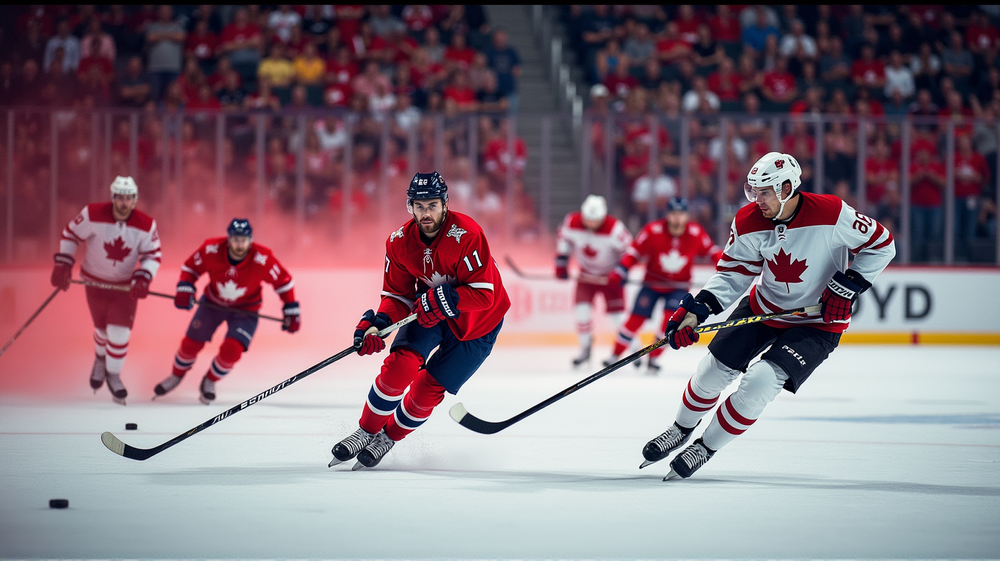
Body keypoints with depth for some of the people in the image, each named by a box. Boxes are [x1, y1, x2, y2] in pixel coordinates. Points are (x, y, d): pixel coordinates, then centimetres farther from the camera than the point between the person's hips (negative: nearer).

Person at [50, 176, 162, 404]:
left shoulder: (146, 225, -19)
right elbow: (70, 234, -7)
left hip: (126, 284, 0)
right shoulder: (93, 215, -22)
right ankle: (101, 358, 45)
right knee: (103, 328, 10)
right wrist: (62, 265, -12)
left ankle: (113, 375, 15)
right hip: (96, 281, 0)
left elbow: (153, 256, -9)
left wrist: (143, 279, -25)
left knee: (120, 331, -8)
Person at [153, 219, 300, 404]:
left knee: (231, 350, -18)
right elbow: (191, 267, -7)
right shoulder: (211, 250, -26)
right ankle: (177, 375, 34)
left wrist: (291, 311, -11)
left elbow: (283, 281, -14)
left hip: (245, 309, -2)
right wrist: (184, 289, -22)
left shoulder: (262, 259, -29)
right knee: (191, 342, 2)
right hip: (213, 302, 2)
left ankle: (210, 382, 13)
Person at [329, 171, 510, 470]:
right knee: (400, 364, -18)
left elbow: (483, 294, -29)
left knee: (429, 388, -6)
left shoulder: (466, 235, -30)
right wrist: (378, 324, -23)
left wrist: (443, 299, -39)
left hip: (476, 323, -4)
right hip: (429, 313, 4)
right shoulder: (399, 242, -12)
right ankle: (366, 431, 1)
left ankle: (388, 438, 18)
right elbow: (398, 296, -5)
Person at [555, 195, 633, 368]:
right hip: (587, 273, 3)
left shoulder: (614, 228, -29)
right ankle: (585, 349, 3)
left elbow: (628, 250, -17)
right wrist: (561, 264, -3)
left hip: (610, 274, -3)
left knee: (617, 312, -6)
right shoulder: (572, 222, -19)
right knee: (581, 308, -12)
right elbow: (564, 240, 0)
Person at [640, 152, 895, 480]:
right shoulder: (749, 222, -14)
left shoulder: (831, 214, -26)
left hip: (816, 321, -5)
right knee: (714, 369, 4)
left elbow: (881, 245, -13)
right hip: (763, 306, 5)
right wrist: (696, 311, -20)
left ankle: (707, 448, 0)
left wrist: (847, 287, -19)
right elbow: (733, 275, -6)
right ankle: (682, 429, 34)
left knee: (762, 380, -20)